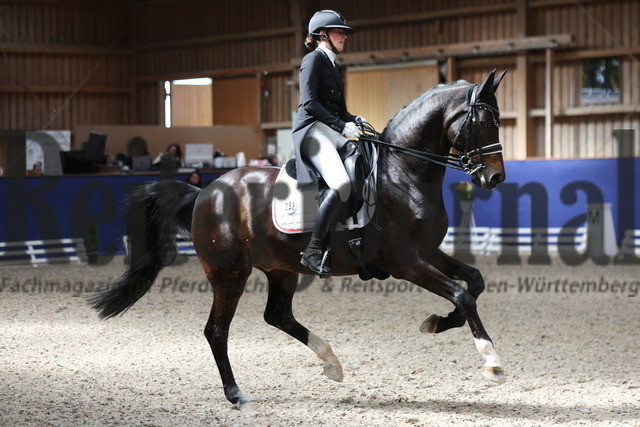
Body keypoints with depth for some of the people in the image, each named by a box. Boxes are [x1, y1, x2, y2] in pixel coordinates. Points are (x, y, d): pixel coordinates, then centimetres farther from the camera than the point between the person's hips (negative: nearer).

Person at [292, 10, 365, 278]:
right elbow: (309, 102, -13)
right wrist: (342, 125, -17)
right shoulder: (314, 59, -2)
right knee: (341, 184, -30)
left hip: (332, 132, 10)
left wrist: (355, 121, 6)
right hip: (313, 129, -10)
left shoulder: (333, 66, 24)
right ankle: (313, 251, -28)